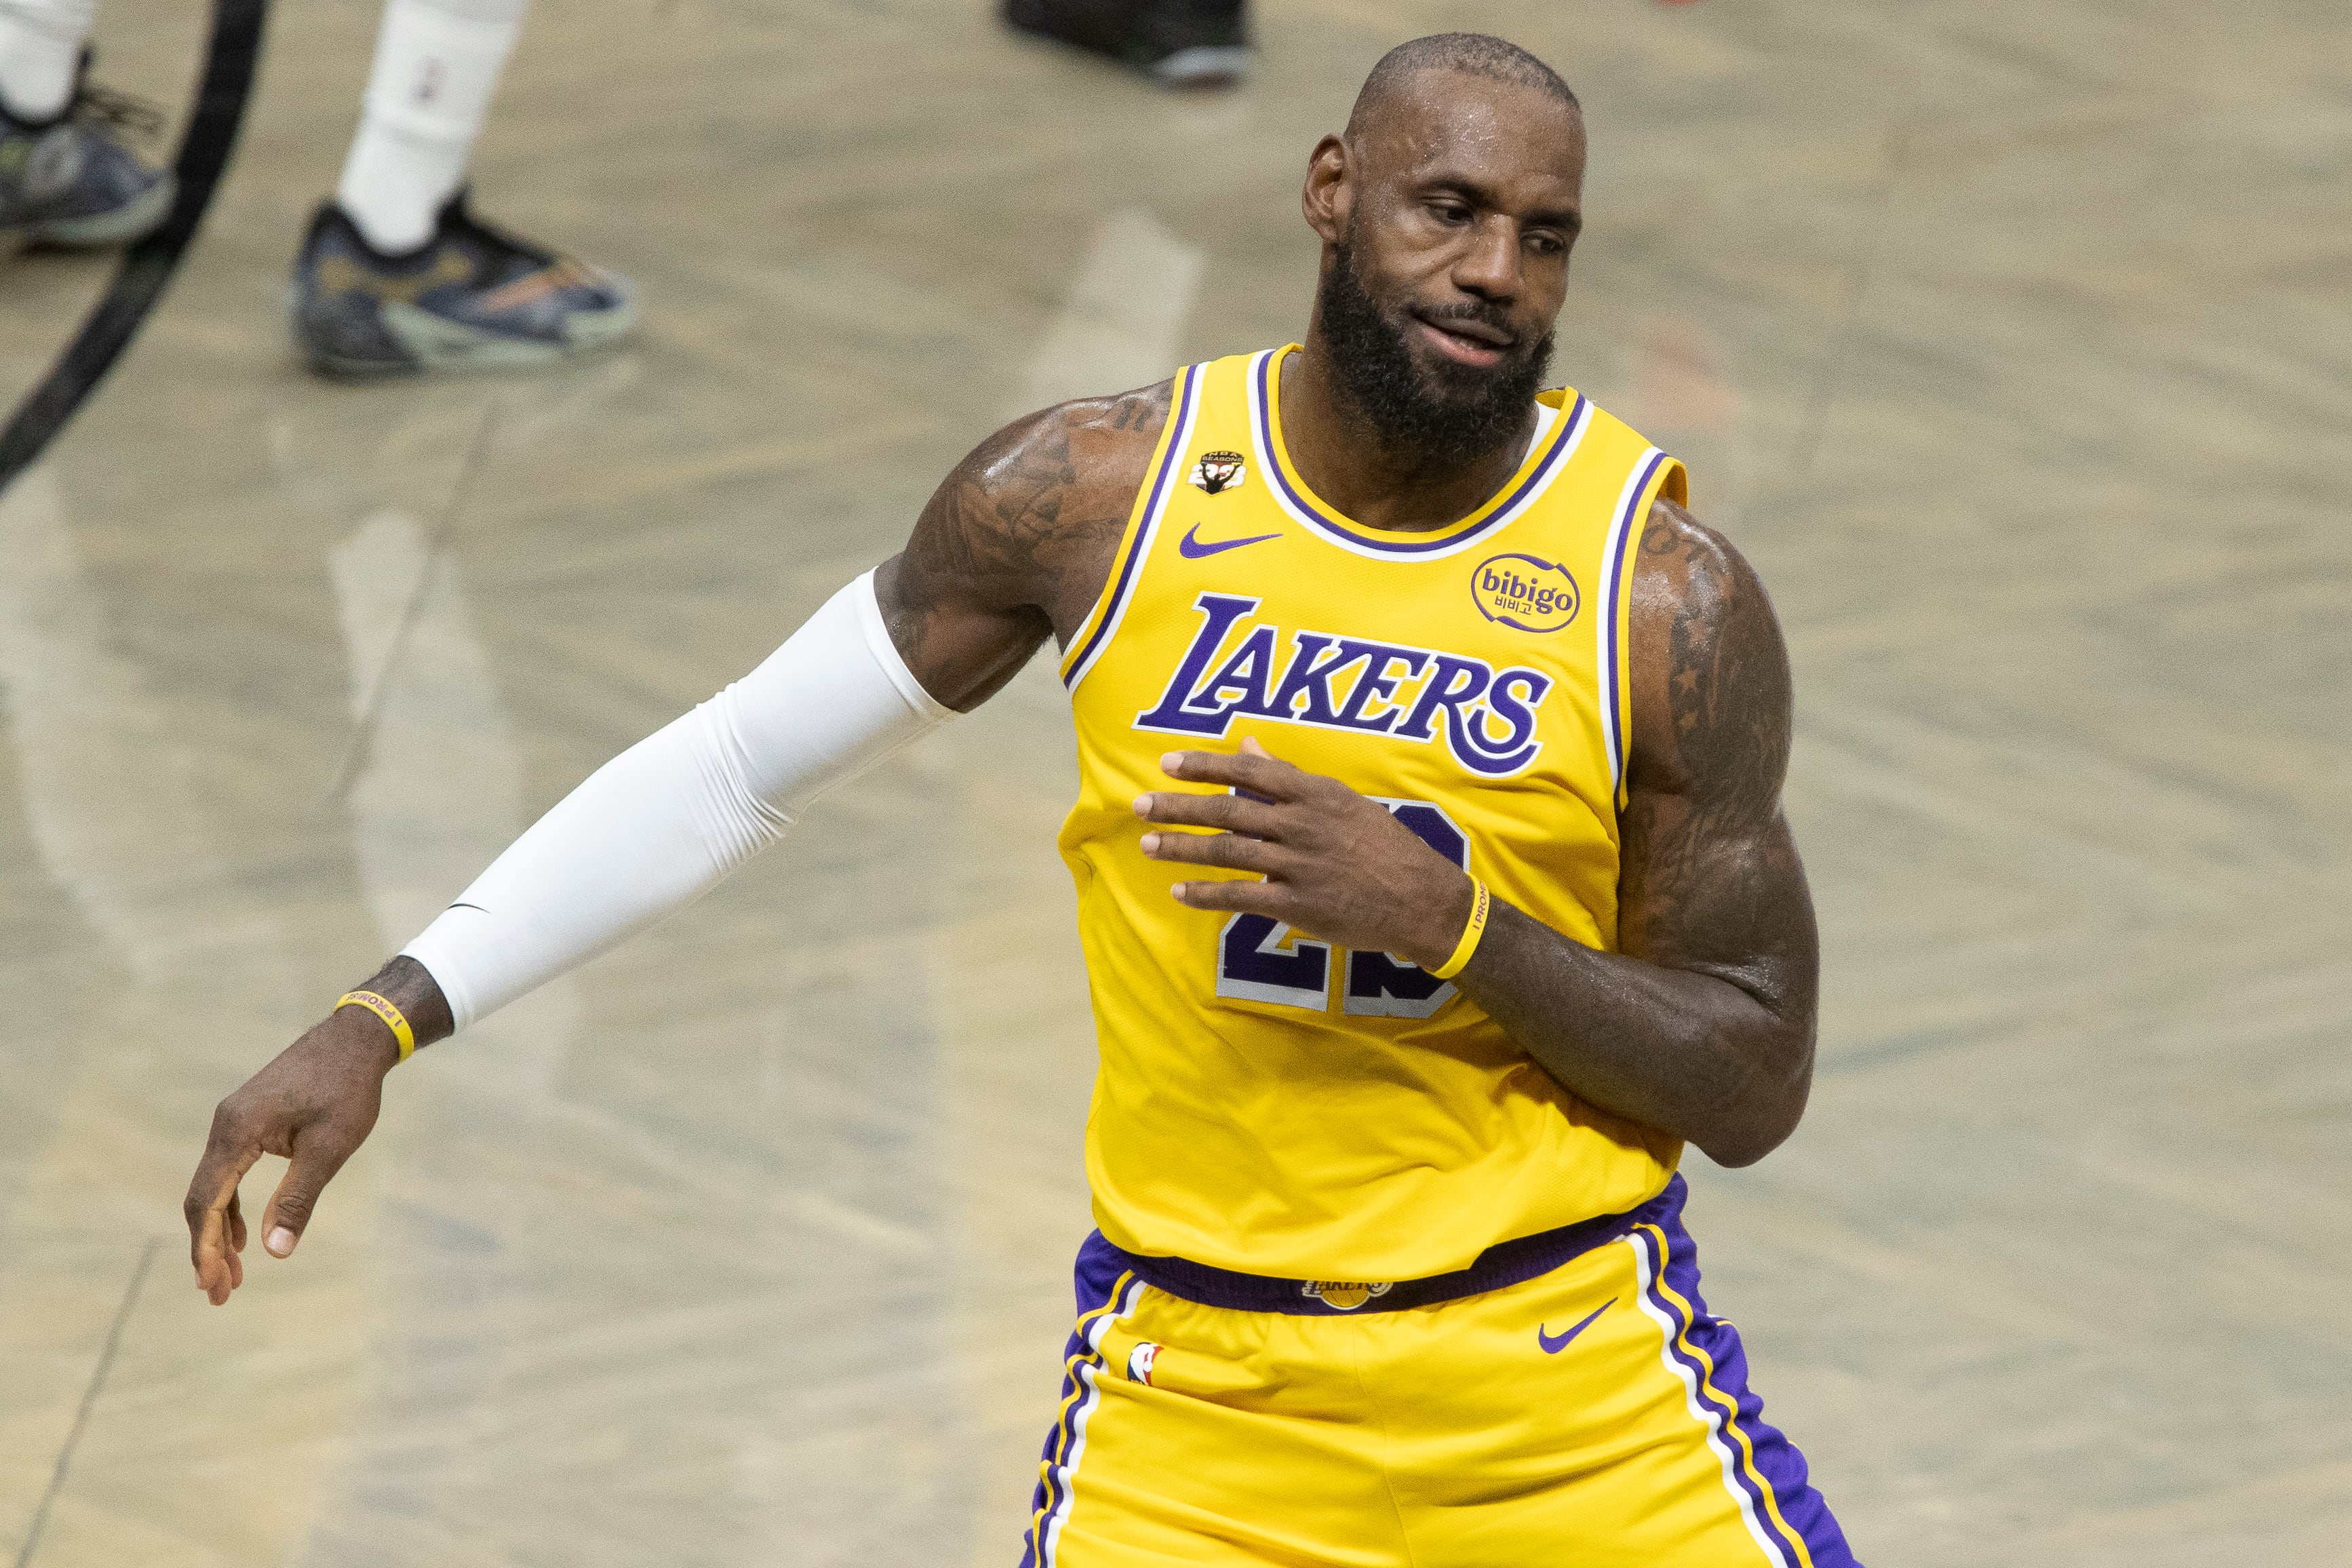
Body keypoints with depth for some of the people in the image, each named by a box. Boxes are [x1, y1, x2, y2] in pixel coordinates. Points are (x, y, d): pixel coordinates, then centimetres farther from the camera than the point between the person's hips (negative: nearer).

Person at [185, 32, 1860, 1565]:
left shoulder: (1671, 598, -9)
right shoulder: (1097, 496, -6)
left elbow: (1755, 1087, -5)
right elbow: (734, 766, 4)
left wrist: (1451, 919, -22)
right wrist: (384, 1021, -3)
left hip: (1569, 1372, 0)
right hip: (1195, 1373, 0)